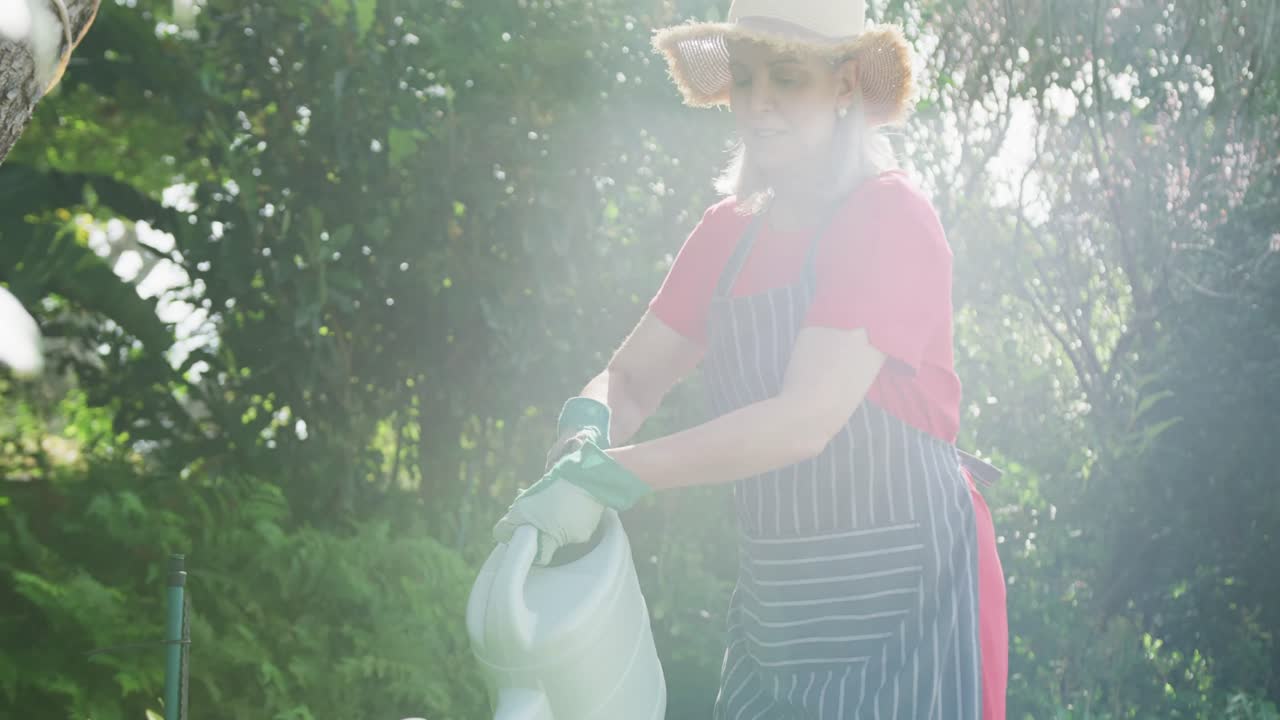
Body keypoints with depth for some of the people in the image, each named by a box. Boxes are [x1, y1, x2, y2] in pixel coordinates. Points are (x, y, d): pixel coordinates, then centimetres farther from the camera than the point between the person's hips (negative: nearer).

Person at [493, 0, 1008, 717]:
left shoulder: (891, 219, -14)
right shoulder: (729, 233, 8)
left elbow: (806, 418, -24)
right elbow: (630, 377, 8)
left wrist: (606, 477, -28)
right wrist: (584, 437, -17)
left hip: (904, 597, -6)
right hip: (780, 602, 6)